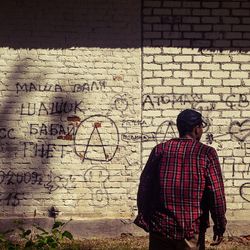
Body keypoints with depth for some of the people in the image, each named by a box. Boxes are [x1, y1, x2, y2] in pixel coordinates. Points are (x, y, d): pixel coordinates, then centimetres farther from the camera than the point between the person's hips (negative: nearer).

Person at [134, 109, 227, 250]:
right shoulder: (206, 153, -7)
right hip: (192, 231, -2)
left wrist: (144, 220, 10)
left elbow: (144, 187, 2)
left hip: (160, 227, 2)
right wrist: (220, 227, 0)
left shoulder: (160, 150, 1)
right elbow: (216, 193, -9)